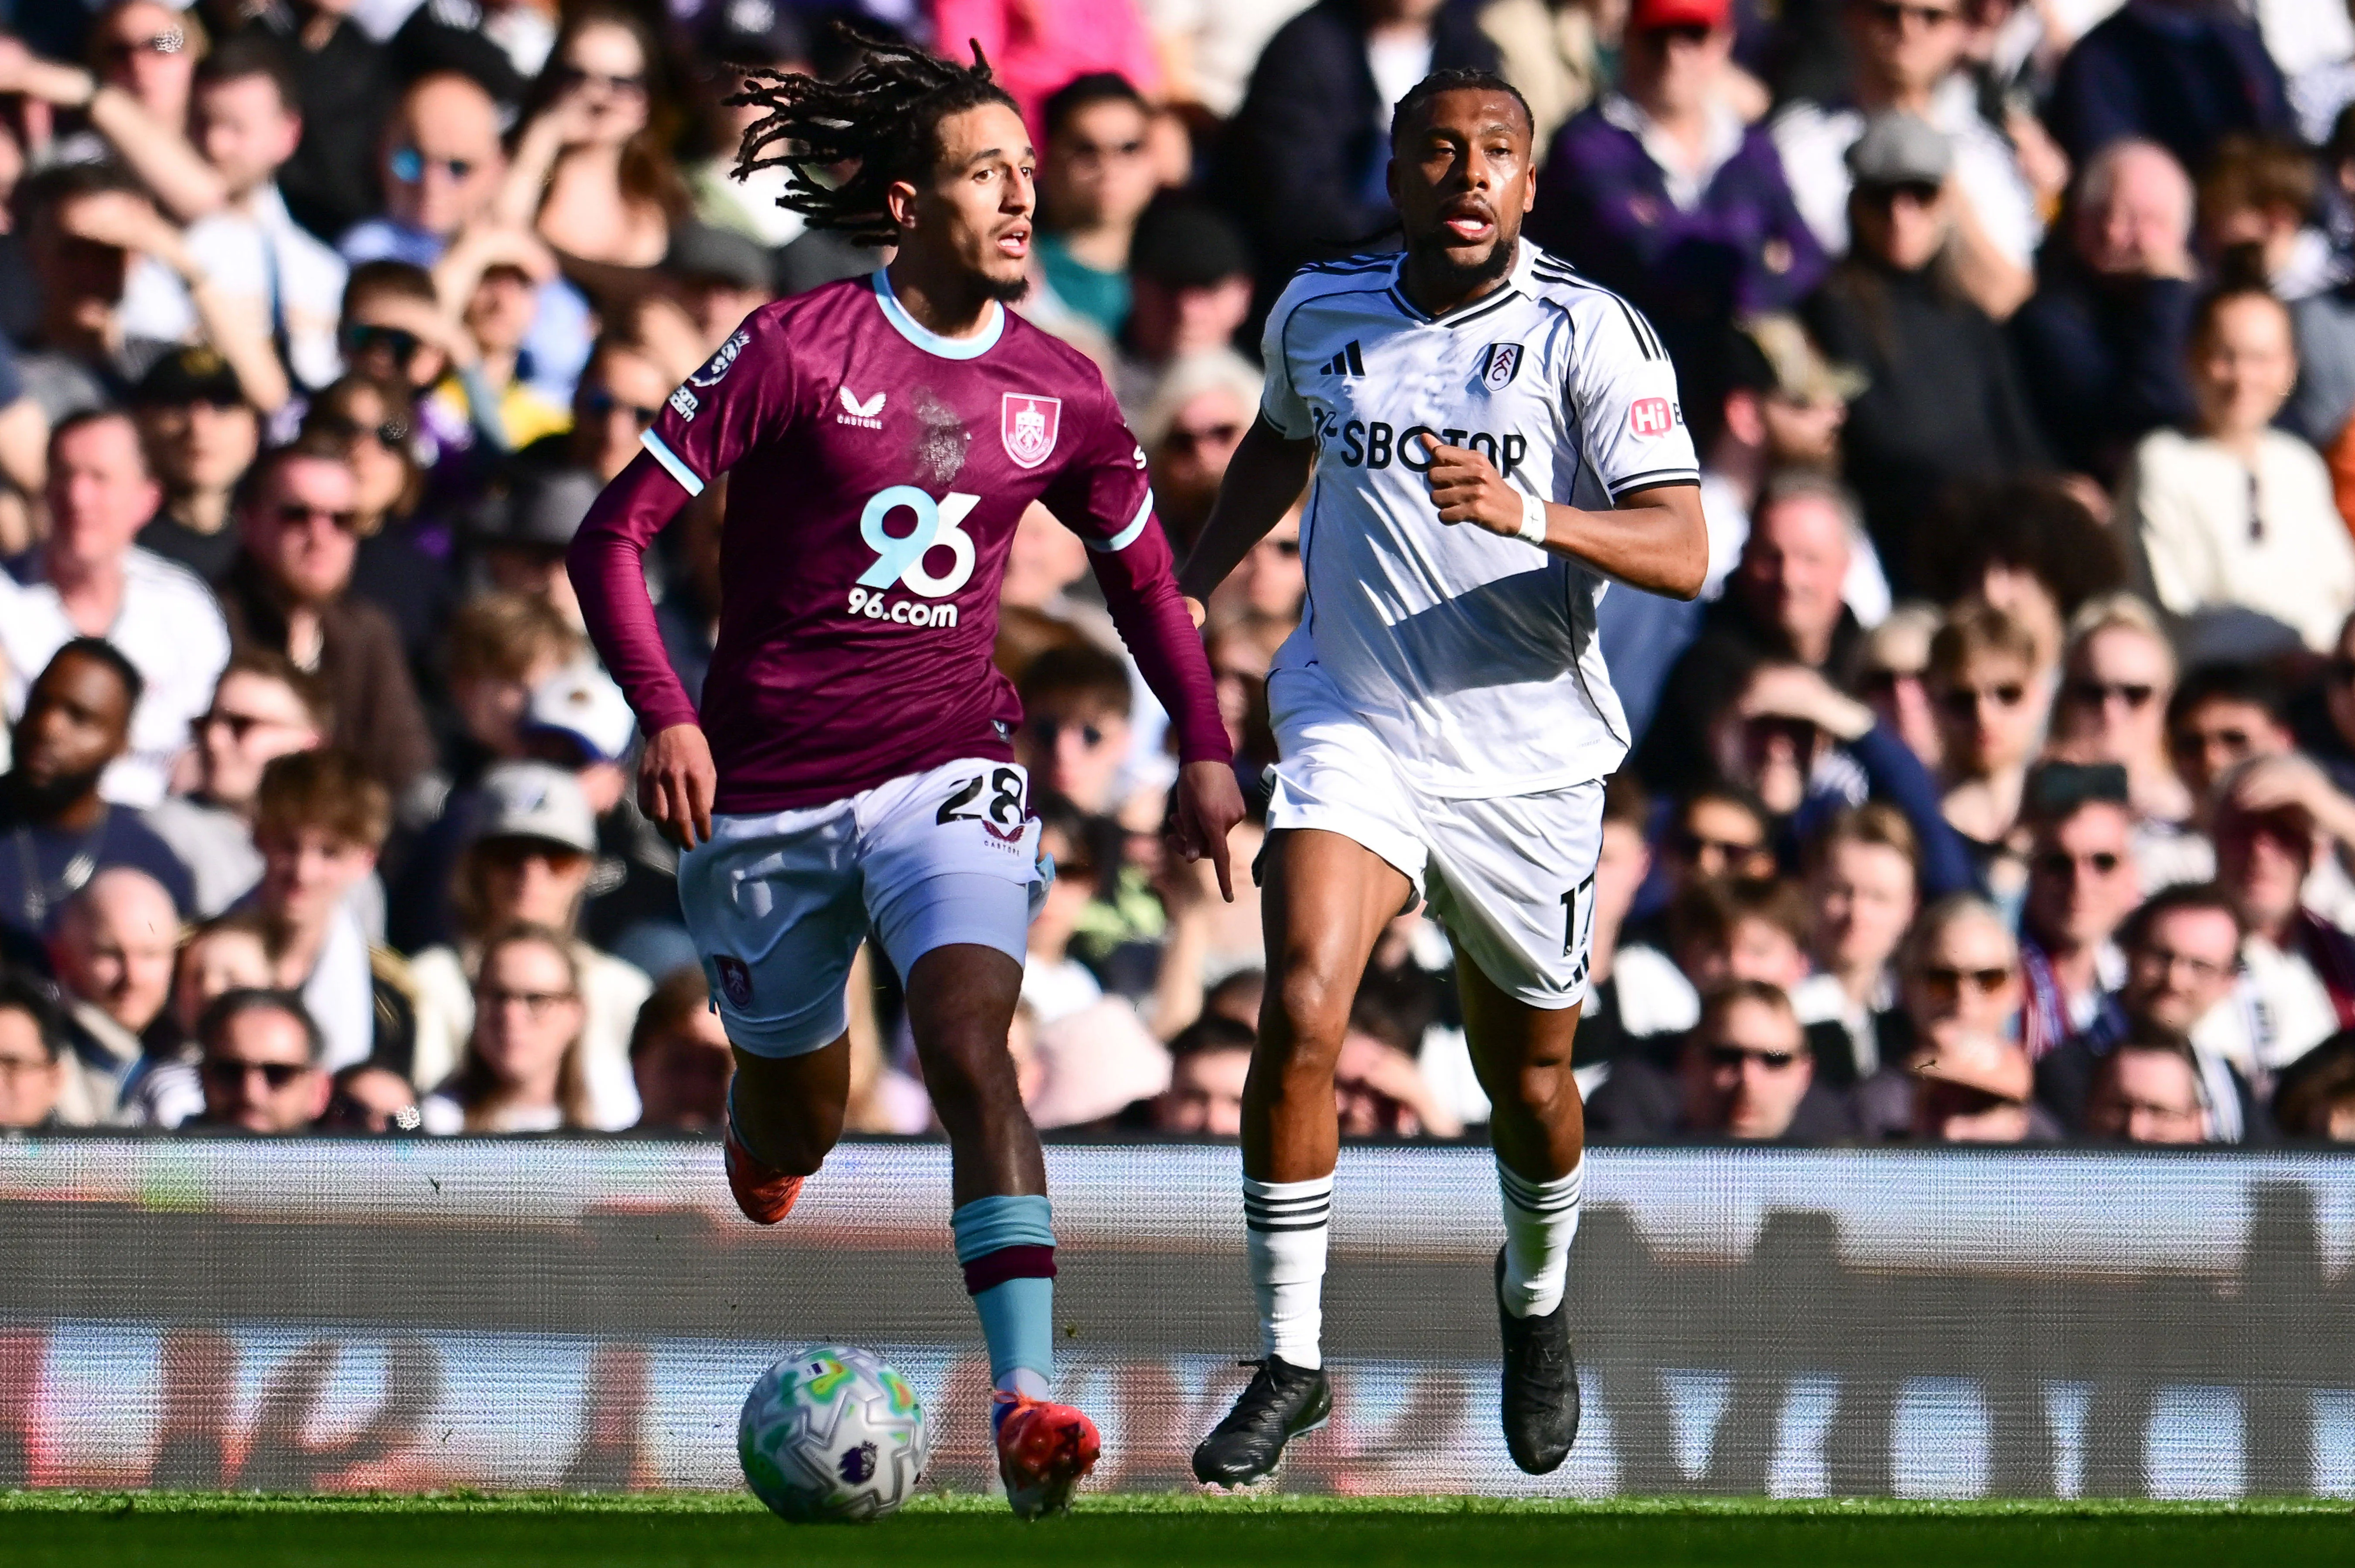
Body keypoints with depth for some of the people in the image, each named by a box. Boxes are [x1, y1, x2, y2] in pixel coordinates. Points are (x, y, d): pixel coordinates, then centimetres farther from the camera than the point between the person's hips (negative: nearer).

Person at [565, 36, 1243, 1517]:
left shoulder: (1059, 393, 3)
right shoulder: (796, 351, -8)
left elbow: (1143, 570, 20)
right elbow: (617, 533, -6)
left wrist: (1205, 744, 8)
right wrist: (664, 714, -19)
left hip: (949, 772, 1)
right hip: (766, 785, -1)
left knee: (973, 1050, -24)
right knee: (797, 1122, 11)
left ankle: (1027, 1402, -34)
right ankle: (761, 1143, 51)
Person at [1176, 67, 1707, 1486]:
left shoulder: (1589, 333, -10)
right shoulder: (1321, 312, 3)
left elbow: (1681, 554, -18)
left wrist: (1531, 517, -34)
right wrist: (1184, 594, 24)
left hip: (1528, 756, -1)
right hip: (1353, 727, 1)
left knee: (1530, 1075, 13)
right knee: (1302, 1013, -21)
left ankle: (1538, 1302, 46)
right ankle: (1289, 1366, -12)